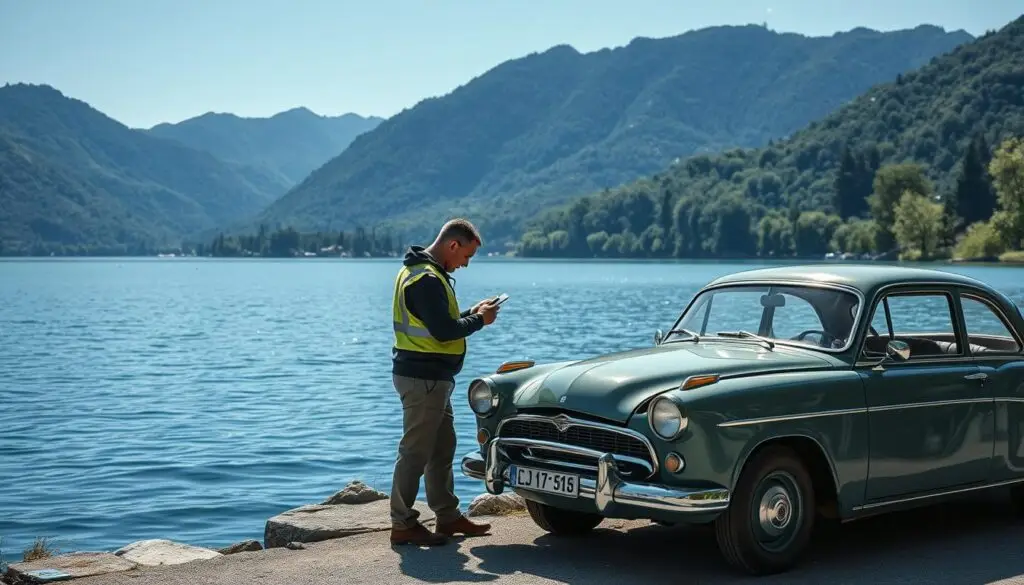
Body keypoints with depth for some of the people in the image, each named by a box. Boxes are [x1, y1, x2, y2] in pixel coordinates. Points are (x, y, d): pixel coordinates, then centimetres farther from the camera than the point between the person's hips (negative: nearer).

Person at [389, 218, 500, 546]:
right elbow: (443, 331, -24)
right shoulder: (427, 279, -19)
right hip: (422, 378, -11)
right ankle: (403, 526, 2)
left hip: (432, 378, 11)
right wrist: (480, 320, -10)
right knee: (415, 452, -4)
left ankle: (448, 517, 25)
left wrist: (472, 313, 10)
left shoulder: (424, 272, 15)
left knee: (442, 448, 17)